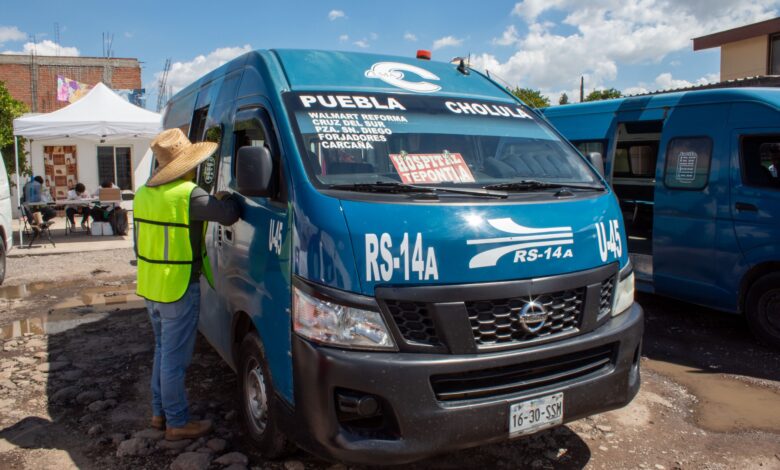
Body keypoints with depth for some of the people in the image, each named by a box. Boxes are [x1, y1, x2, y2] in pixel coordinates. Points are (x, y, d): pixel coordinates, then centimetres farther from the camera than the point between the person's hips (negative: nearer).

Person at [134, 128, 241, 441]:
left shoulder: (145, 193, 8)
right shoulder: (189, 195, -20)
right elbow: (230, 214, -15)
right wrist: (226, 195, 3)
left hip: (149, 286, 9)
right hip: (179, 289, -8)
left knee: (162, 351, 20)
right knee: (175, 358, 1)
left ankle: (160, 413, 31)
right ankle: (178, 423, 13)